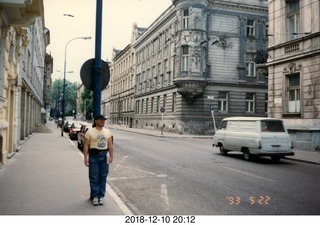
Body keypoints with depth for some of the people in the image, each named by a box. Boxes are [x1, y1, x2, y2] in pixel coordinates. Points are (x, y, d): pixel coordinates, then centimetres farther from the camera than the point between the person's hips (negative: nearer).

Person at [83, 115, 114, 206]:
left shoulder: (107, 132, 7)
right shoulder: (90, 132, -5)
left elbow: (110, 145, 8)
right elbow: (86, 146, -5)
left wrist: (111, 156, 2)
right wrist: (86, 158, -10)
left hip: (104, 155, 3)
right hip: (94, 156, -3)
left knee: (103, 177, 7)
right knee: (94, 177, 1)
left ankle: (101, 196, 16)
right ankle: (94, 196, 10)